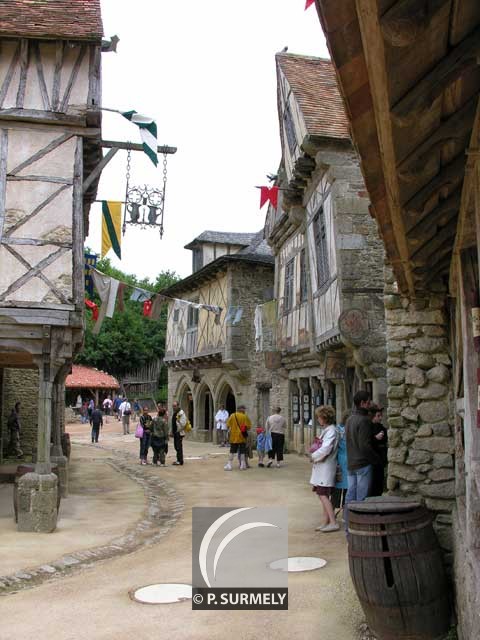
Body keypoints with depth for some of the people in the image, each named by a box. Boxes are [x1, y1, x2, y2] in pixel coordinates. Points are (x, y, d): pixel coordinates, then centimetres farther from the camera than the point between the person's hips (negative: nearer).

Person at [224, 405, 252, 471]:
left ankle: (229, 465, 3)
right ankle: (243, 465, 7)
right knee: (242, 451, 7)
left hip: (234, 437, 1)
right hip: (242, 437, -1)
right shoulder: (245, 416, -4)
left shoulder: (232, 416, -3)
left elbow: (228, 425, -3)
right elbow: (249, 426, -5)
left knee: (232, 451, 6)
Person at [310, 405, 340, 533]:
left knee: (323, 495, -12)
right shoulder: (325, 430, 15)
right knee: (322, 495, 11)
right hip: (320, 467, 10)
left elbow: (326, 449, -23)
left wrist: (314, 456, -10)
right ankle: (327, 522, 17)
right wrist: (316, 447, 4)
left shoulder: (331, 431, -14)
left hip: (326, 467, -10)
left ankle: (333, 523, -11)